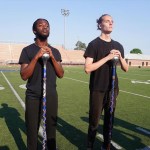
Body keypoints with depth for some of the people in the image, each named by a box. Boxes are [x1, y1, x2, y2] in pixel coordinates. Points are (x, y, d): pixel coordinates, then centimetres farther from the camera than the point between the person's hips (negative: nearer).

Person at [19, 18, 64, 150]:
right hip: (33, 97, -3)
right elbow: (24, 76, -10)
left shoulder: (55, 51, 9)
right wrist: (37, 57, -18)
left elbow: (61, 74, 1)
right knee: (32, 130, 5)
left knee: (51, 129, 12)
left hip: (51, 96, 3)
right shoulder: (28, 50, -2)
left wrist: (52, 57, -12)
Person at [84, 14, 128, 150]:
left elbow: (126, 69, 11)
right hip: (98, 89, -4)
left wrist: (120, 57, -8)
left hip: (113, 89, 5)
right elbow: (87, 68, -16)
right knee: (94, 121, 5)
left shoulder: (118, 46, 9)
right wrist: (107, 57, -20)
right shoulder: (94, 44, -7)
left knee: (109, 119, 14)